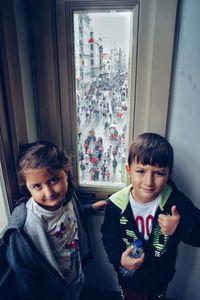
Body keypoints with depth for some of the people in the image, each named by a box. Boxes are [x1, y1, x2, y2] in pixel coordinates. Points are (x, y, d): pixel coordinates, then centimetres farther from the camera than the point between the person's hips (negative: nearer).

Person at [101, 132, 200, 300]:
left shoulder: (176, 202, -24)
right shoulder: (116, 204, -22)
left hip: (160, 279, 1)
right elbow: (108, 235, -8)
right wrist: (118, 258, -23)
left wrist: (180, 228, -38)